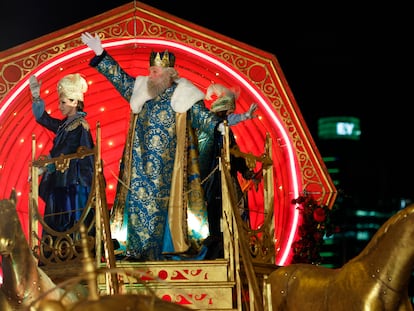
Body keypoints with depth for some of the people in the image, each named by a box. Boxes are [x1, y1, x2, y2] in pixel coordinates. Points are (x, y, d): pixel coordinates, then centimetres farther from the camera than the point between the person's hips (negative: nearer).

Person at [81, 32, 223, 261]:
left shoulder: (184, 96, -5)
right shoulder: (141, 88, 8)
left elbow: (204, 118, -8)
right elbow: (119, 77, 16)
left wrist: (221, 124, -26)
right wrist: (100, 55, 13)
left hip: (166, 168, -4)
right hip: (141, 164, 4)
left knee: (157, 205, -1)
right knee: (138, 203, 4)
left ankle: (150, 251, 7)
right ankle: (136, 250, 11)